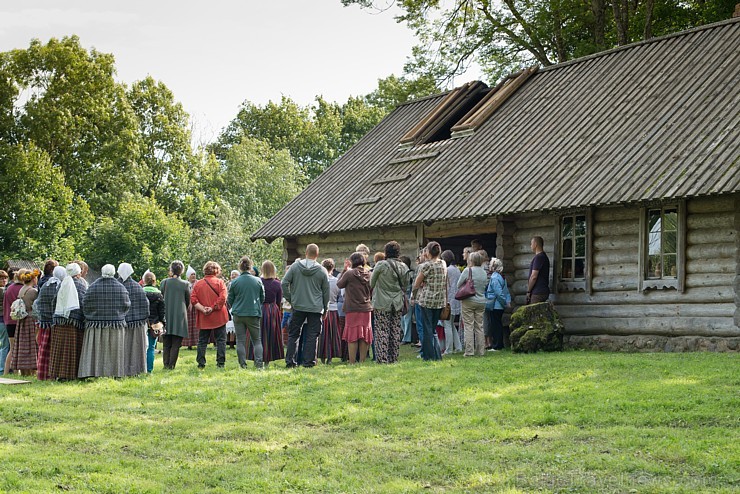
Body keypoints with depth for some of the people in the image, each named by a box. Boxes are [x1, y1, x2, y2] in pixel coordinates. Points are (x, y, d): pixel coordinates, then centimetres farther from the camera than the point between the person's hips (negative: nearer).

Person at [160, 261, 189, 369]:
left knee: (166, 344, 11)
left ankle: (166, 364, 8)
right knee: (176, 344, 4)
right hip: (180, 316, -1)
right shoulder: (185, 284, -6)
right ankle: (171, 365, 1)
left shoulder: (164, 282, -4)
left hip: (166, 315, 2)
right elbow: (188, 301, 3)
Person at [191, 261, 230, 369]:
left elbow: (193, 299, -5)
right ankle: (220, 363, 0)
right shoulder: (219, 282, -4)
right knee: (220, 340, 4)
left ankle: (201, 363, 6)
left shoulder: (198, 284, 4)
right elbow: (222, 298, -15)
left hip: (203, 318, 2)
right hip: (218, 317, -2)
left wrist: (203, 309, -9)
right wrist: (213, 308, -11)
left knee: (202, 341, 9)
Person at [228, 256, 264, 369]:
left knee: (240, 340, 6)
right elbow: (262, 298, 9)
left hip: (238, 314, 0)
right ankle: (259, 363, -4)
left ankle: (242, 364, 3)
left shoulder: (235, 282, -5)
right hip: (254, 314, 0)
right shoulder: (258, 281, -3)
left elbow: (230, 300, 4)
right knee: (257, 340, 8)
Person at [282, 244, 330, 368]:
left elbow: (284, 283, -2)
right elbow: (326, 291, 4)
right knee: (312, 336, 4)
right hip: (315, 308, -1)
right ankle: (309, 361, 3)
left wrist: (289, 299, 8)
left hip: (298, 306, 1)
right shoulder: (322, 271, -2)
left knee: (293, 334, 8)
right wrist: (325, 308, 14)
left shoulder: (295, 266, -1)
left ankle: (290, 361, 6)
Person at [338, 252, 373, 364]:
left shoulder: (349, 273, -12)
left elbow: (339, 284, 3)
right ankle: (362, 360, 9)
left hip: (352, 309, -4)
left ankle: (352, 362, -4)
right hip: (366, 308, 4)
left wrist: (345, 270, 7)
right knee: (364, 335, 7)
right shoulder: (369, 273, 1)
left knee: (352, 335, -2)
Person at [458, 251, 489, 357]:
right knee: (479, 326, 9)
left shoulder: (467, 270, -11)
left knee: (469, 326, -2)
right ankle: (481, 351, 10)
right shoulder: (483, 272, 6)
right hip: (481, 301, 5)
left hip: (469, 301, -5)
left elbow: (458, 285, -4)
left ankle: (469, 351, -5)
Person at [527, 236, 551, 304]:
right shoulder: (544, 256, 19)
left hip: (538, 293, -10)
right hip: (543, 291, 10)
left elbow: (534, 276, -17)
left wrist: (528, 291, -9)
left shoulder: (538, 257, -13)